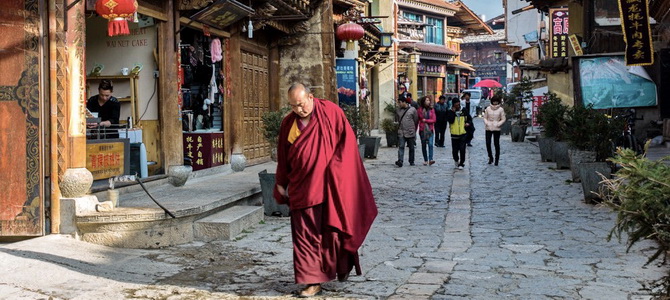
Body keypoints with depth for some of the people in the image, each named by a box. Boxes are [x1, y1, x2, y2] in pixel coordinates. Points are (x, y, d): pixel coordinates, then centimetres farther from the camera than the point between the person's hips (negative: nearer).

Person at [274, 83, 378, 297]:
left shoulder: (331, 111, -6)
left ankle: (343, 265, 30)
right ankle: (313, 282, 9)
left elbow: (347, 139, -5)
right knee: (306, 235, 1)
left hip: (331, 186, -3)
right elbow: (283, 157, 12)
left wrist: (335, 167, -13)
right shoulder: (288, 123, 4)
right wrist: (281, 184, 14)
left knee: (333, 229, 5)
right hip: (303, 187, 3)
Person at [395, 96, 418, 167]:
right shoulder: (398, 110, 6)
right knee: (401, 147, -12)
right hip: (401, 132, 1)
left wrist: (414, 129, 8)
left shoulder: (413, 110, -2)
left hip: (411, 132, -1)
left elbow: (416, 121, 4)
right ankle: (400, 161, -21)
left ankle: (411, 161, 20)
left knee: (411, 148, 9)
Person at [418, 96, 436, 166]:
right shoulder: (420, 109, 1)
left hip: (430, 129, 0)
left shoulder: (431, 110, 4)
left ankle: (430, 160, -19)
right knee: (423, 145, 6)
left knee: (430, 144, -14)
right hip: (422, 129, 0)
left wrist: (426, 120, -9)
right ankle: (425, 160, 15)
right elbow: (418, 119, 1)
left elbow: (433, 120, 0)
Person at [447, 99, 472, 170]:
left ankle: (461, 163, 4)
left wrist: (468, 123, -7)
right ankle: (456, 160, 34)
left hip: (463, 134, 0)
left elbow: (469, 119, 13)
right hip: (454, 134, 0)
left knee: (462, 149, -7)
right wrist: (453, 112, -17)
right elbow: (450, 120, -17)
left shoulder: (464, 111, 3)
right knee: (454, 150, 7)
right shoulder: (450, 112, -1)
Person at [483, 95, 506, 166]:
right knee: (488, 143, -2)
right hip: (488, 128, 2)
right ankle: (490, 157, 16)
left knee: (496, 144, 1)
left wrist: (498, 124, -13)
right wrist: (486, 123, -8)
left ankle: (497, 159, 11)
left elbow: (503, 119, 1)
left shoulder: (501, 109, 0)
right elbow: (485, 117, 10)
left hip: (497, 129, -2)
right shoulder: (488, 108, 5)